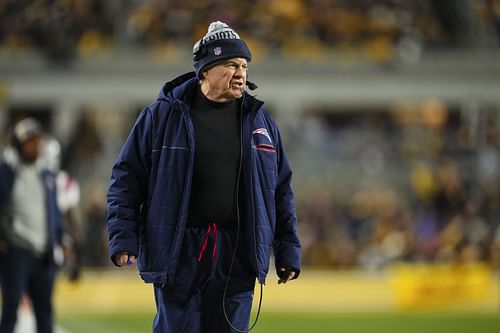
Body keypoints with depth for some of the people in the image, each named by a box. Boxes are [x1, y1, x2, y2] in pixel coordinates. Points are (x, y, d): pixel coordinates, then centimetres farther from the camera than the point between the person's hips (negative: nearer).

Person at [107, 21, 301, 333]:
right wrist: (123, 237, -6)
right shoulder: (163, 115, 2)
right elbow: (127, 178, 3)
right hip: (178, 255, -3)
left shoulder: (259, 121, 12)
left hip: (237, 258, 3)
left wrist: (288, 249, 10)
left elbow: (281, 189, 16)